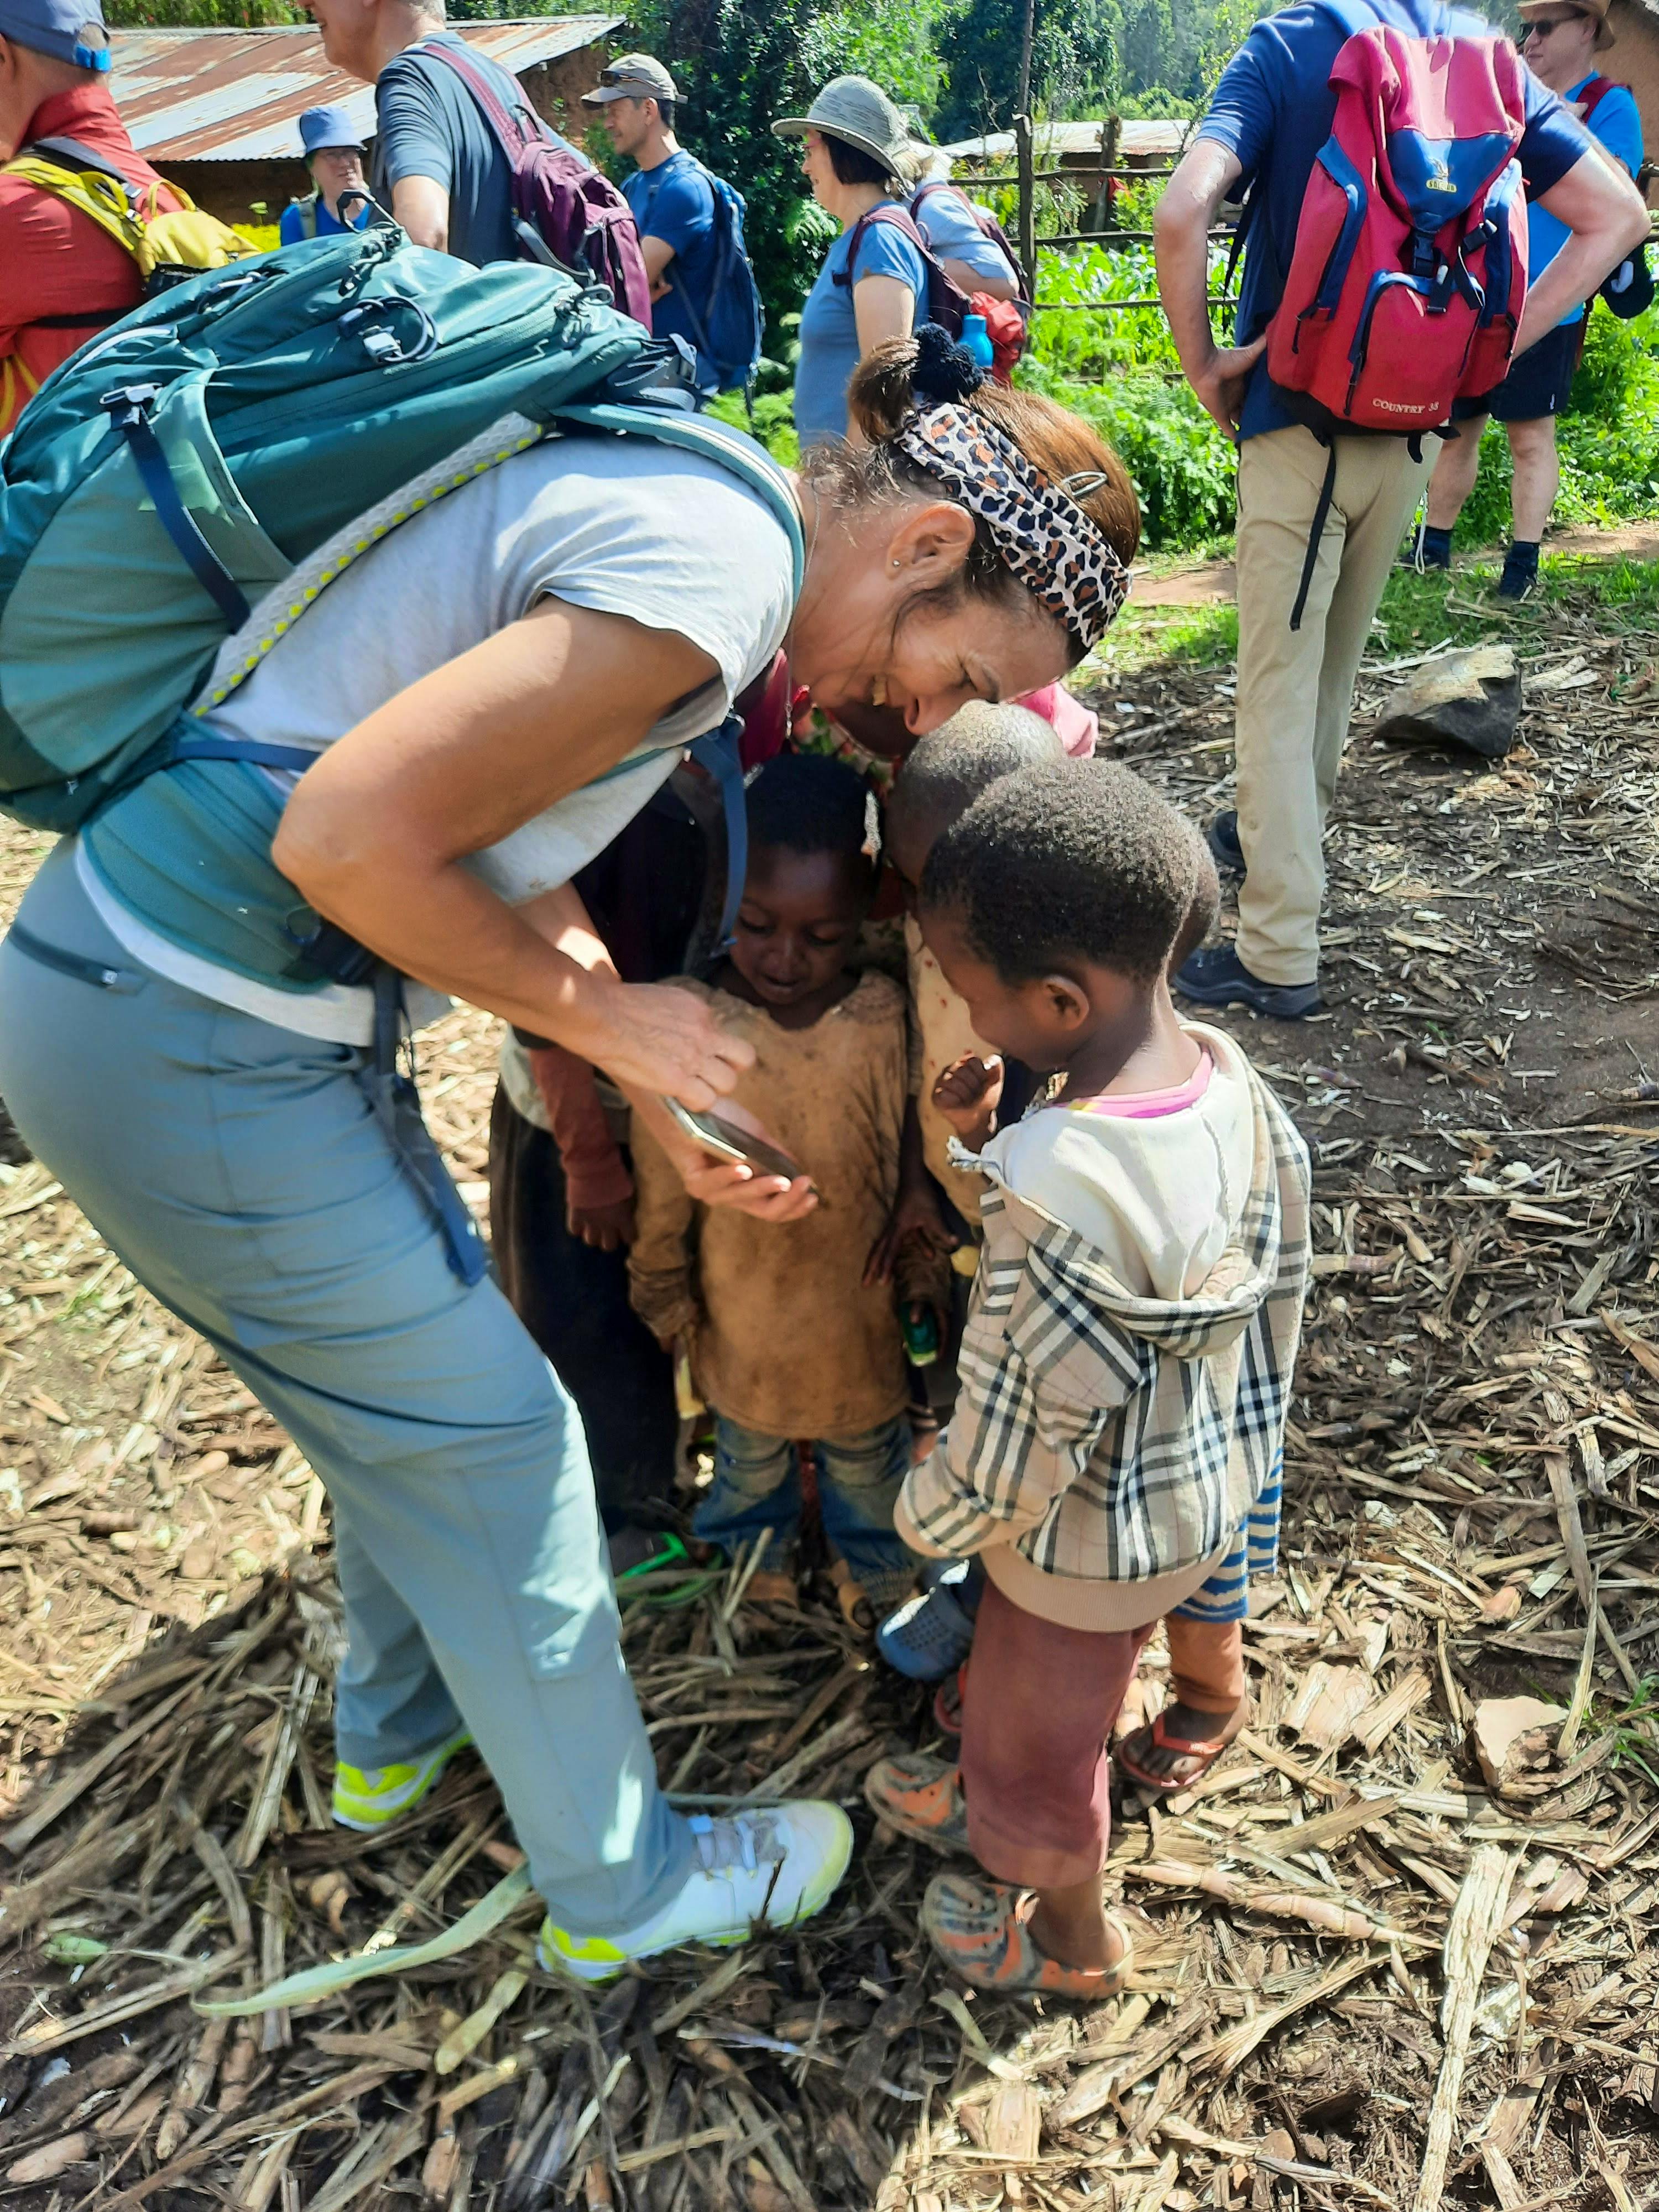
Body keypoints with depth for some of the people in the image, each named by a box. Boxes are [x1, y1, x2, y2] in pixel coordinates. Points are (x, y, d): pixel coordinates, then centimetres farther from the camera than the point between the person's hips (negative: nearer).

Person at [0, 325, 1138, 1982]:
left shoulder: (675, 496, 9)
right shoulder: (717, 564, -22)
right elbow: (348, 839, -26)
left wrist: (669, 1103, 2)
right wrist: (606, 1016, -11)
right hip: (185, 1051, -9)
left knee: (408, 1379, 25)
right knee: (488, 1437, 5)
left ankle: (396, 1733, 50)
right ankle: (623, 1885, 28)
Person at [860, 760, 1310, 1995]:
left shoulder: (1055, 1188, -40)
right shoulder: (1230, 1084, -15)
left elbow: (1031, 1418, -28)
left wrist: (932, 1516, -9)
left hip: (1089, 1535, -7)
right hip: (1207, 1483, 7)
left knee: (1042, 1729, 23)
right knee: (1022, 1676, 34)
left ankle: (1074, 1936, 52)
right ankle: (988, 1809, 62)